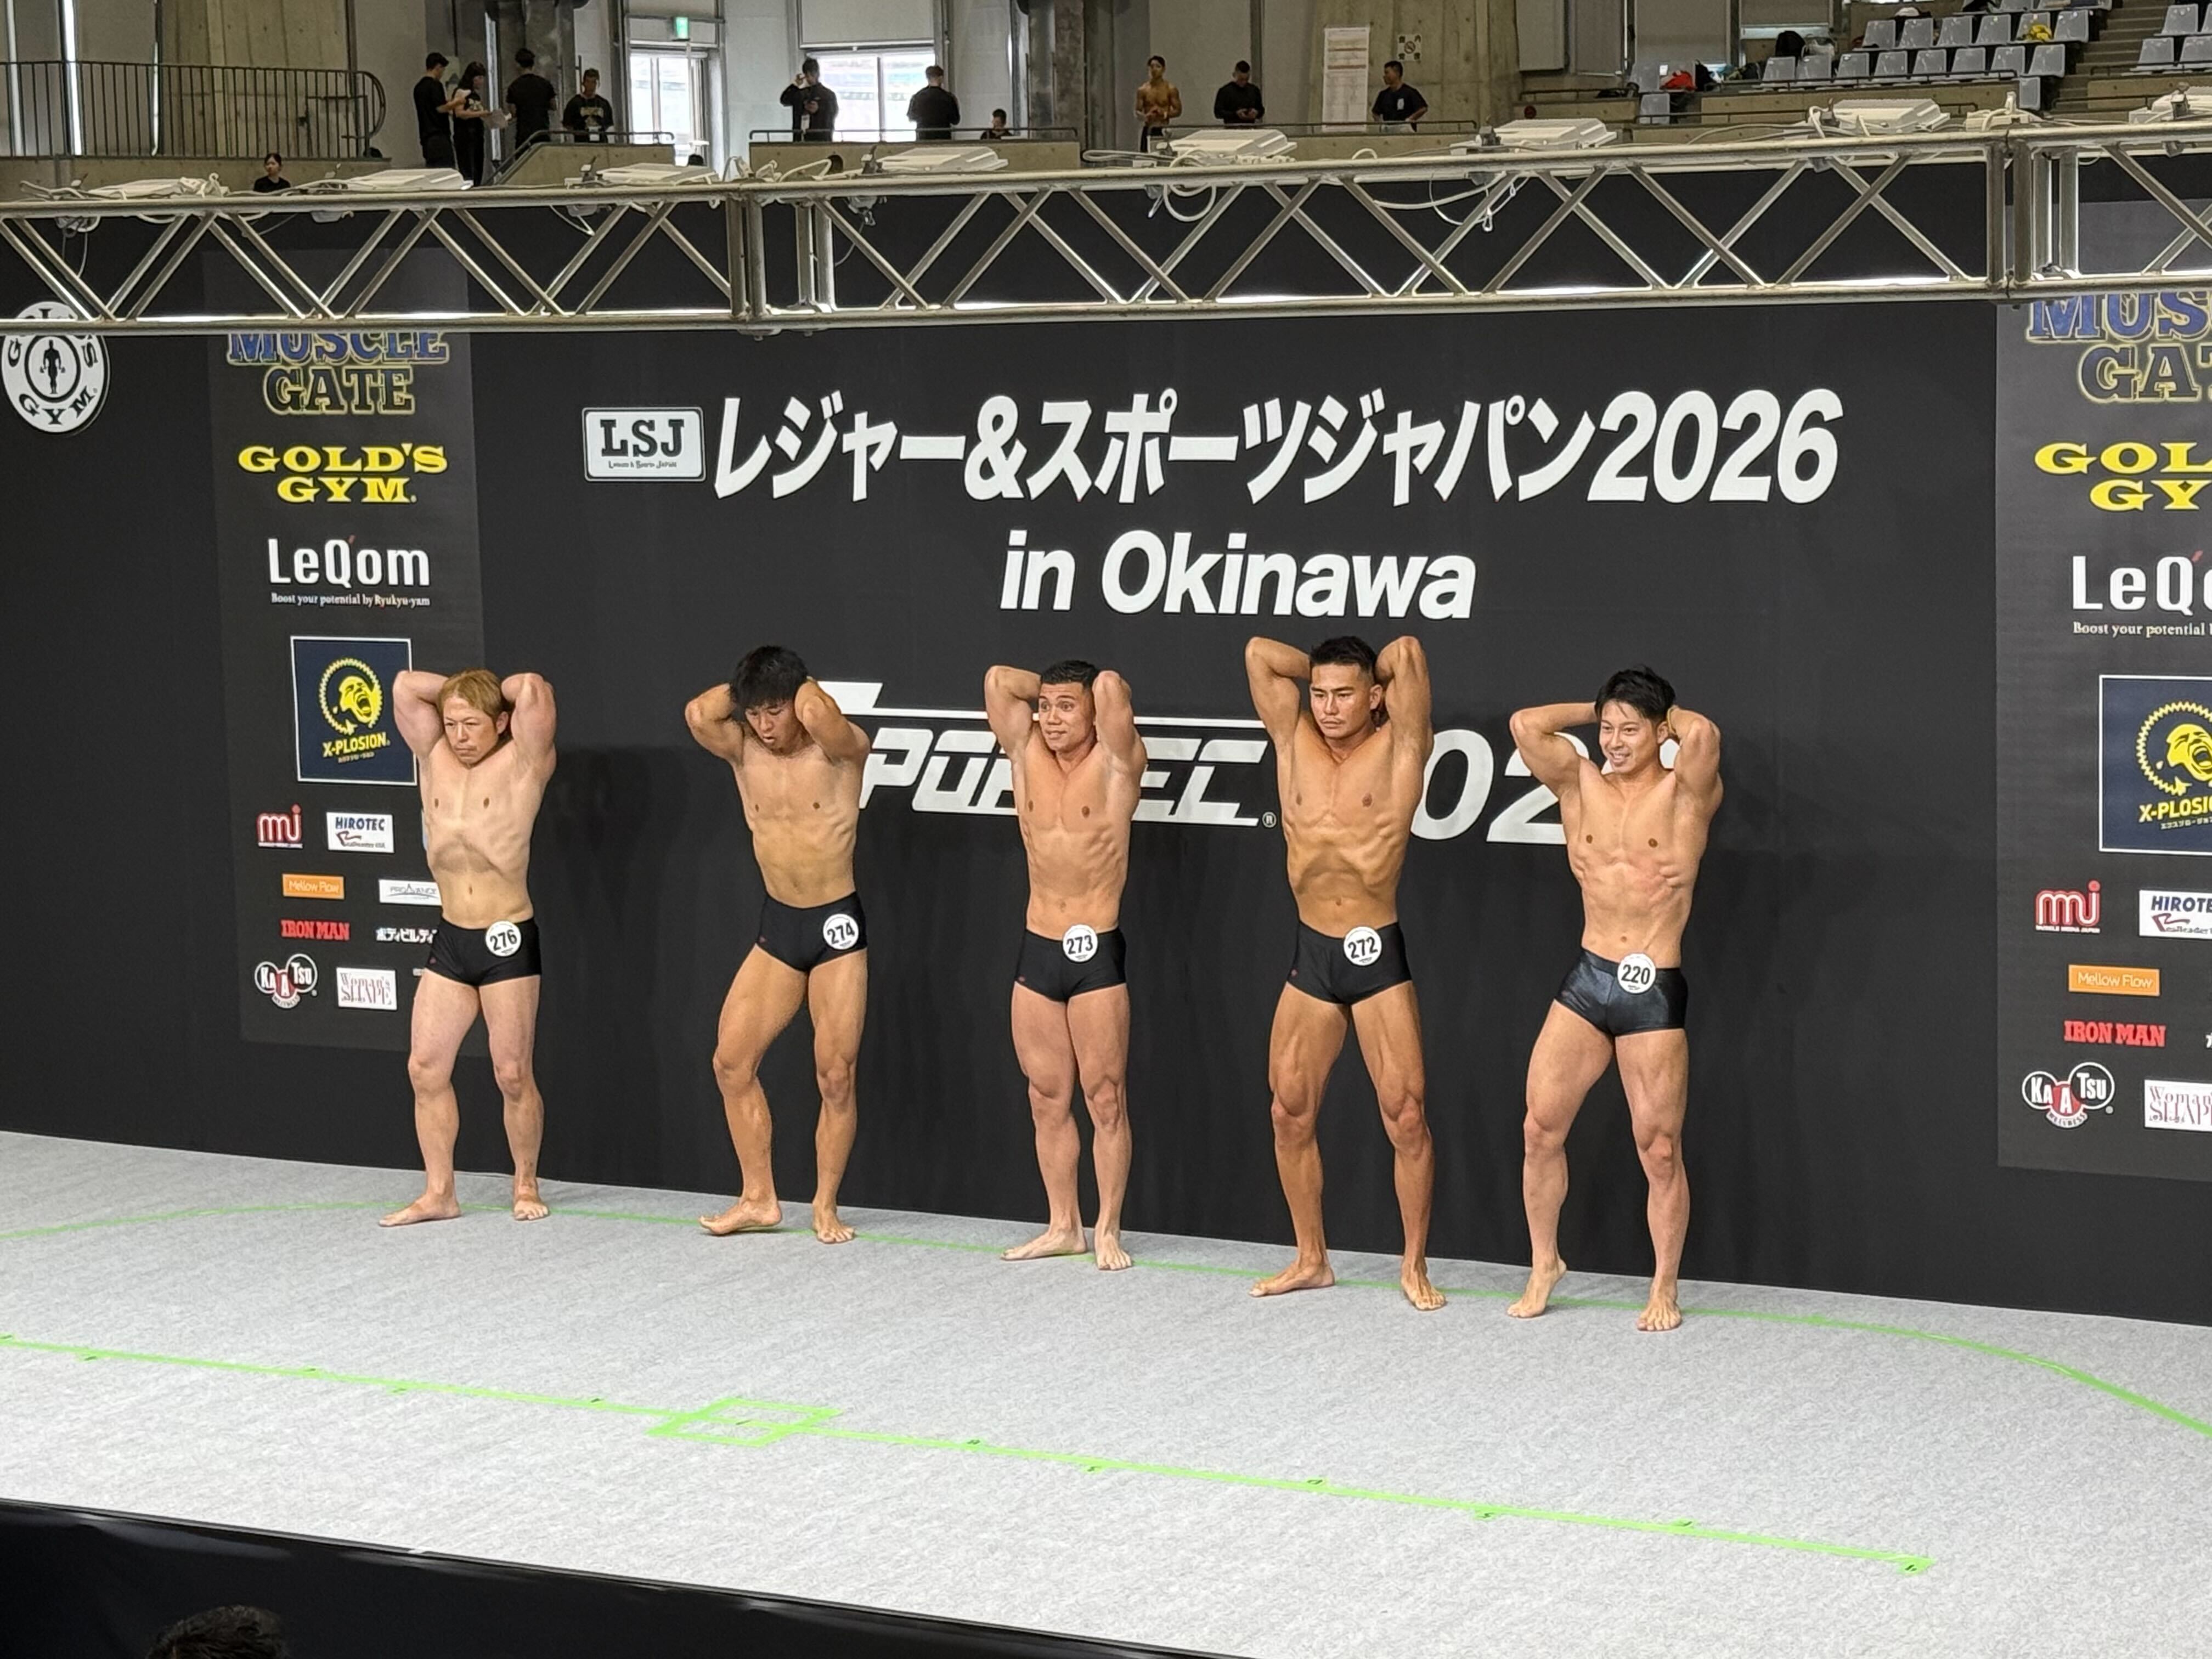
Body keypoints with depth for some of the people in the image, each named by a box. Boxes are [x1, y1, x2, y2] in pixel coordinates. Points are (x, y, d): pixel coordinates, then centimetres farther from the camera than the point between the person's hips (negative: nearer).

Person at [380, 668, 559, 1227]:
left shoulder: (522, 765, -7)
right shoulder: (435, 759, 8)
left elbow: (533, 691, -20)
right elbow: (406, 686, 5)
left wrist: (492, 693, -2)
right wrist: (461, 691, 7)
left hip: (507, 939, -5)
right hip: (450, 938, 5)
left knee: (513, 1074, -1)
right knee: (425, 1067, 2)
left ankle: (526, 1186, 15)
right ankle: (438, 1193, 9)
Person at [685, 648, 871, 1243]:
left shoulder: (840, 748, -12)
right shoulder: (743, 751, -1)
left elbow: (818, 714, -35)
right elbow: (698, 714, -21)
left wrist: (806, 688, -15)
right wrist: (744, 688, -6)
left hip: (837, 925, -5)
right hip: (777, 925, 5)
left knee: (835, 1077, -2)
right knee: (731, 1062, 1)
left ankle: (826, 1207, 10)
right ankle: (759, 1199, 12)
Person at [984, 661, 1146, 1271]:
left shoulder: (1114, 762, -7)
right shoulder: (1027, 753, 6)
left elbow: (1112, 687, -21)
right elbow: (998, 679, -2)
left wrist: (1098, 695, 0)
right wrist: (1046, 689, 9)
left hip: (1097, 951, -5)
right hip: (1037, 948, 5)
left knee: (1105, 1098, -1)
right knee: (1047, 1099, 10)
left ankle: (1108, 1230, 6)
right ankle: (1062, 1226, 18)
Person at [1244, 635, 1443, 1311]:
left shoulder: (1397, 749, -6)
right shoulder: (1295, 742, 5)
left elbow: (1407, 652, -16)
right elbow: (1259, 653, 1)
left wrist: (1371, 677, 2)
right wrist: (1321, 672, 9)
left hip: (1377, 952, -4)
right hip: (1311, 954, 4)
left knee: (1405, 1114, -4)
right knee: (1291, 1112, 7)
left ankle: (1414, 1265, 6)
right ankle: (1310, 1258, 20)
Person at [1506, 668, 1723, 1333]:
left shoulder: (1685, 792, -4)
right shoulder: (1581, 786, 7)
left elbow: (1703, 734, -24)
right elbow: (1526, 724, -7)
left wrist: (1668, 716, -4)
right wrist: (1598, 710, 5)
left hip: (1654, 989, -4)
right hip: (1587, 979, 4)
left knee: (1659, 1149, 2)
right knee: (1540, 1129, 3)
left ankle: (1664, 1289, 16)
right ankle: (1544, 1265, 21)